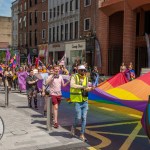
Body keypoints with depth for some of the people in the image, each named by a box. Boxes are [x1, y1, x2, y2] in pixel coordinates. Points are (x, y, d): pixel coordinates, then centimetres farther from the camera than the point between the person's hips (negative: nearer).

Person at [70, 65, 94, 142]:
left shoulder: (86, 78, 8)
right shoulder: (74, 77, -8)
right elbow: (72, 85, -27)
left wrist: (90, 89, -3)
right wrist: (82, 87, -31)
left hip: (85, 100, 5)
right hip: (77, 100, -5)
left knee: (84, 118, 3)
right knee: (78, 117, -8)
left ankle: (82, 134, 14)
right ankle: (74, 127, 26)